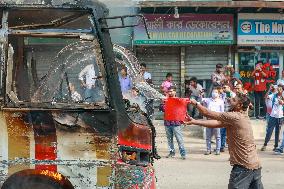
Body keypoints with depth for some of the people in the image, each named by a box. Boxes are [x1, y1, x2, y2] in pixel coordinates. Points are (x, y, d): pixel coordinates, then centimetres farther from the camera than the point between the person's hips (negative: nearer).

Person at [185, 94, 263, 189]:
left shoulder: (234, 117, -15)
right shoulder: (241, 116, 12)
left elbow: (208, 113, -9)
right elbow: (217, 123, 11)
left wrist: (196, 103, 8)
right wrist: (194, 122, 10)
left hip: (244, 166, -9)